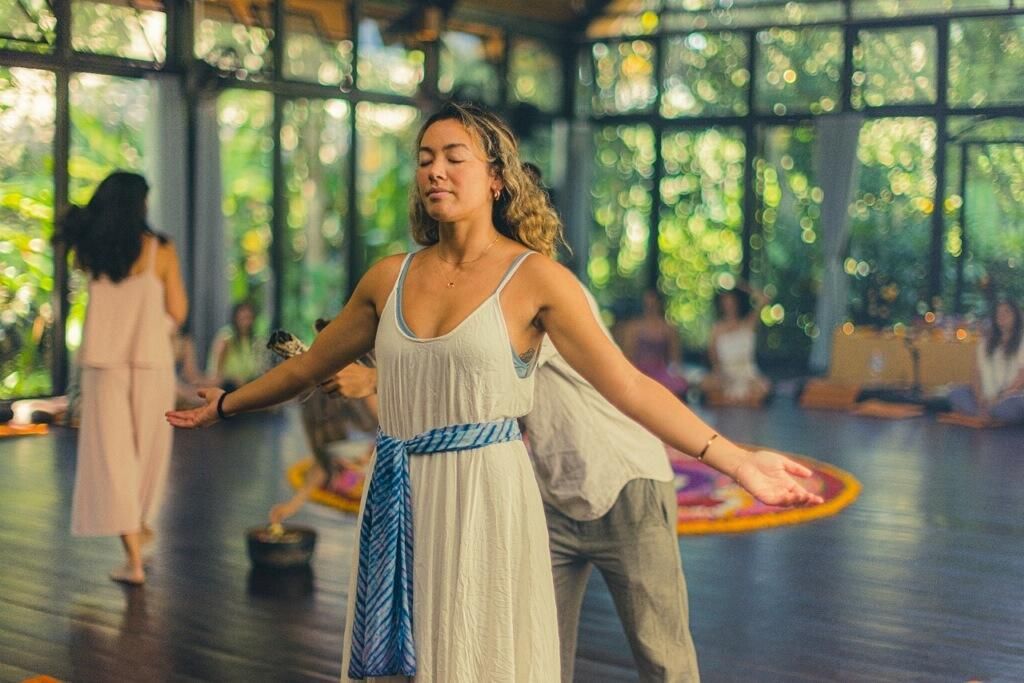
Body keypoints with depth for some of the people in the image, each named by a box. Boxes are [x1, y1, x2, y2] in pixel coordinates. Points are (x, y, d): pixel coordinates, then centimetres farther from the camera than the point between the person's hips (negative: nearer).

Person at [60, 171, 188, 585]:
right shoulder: (160, 250, -7)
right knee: (147, 450, 19)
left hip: (103, 362, 1)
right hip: (151, 361, -1)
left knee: (112, 454, 2)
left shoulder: (91, 252, 0)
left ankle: (134, 559, -4)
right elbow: (178, 312, -5)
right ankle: (141, 525, 39)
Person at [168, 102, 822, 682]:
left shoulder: (533, 278, -6)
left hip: (485, 500, -4)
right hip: (399, 507, 4)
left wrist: (735, 459, -20)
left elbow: (627, 384, -12)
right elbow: (310, 364, 21)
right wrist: (225, 406, 31)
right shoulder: (390, 278, 7)